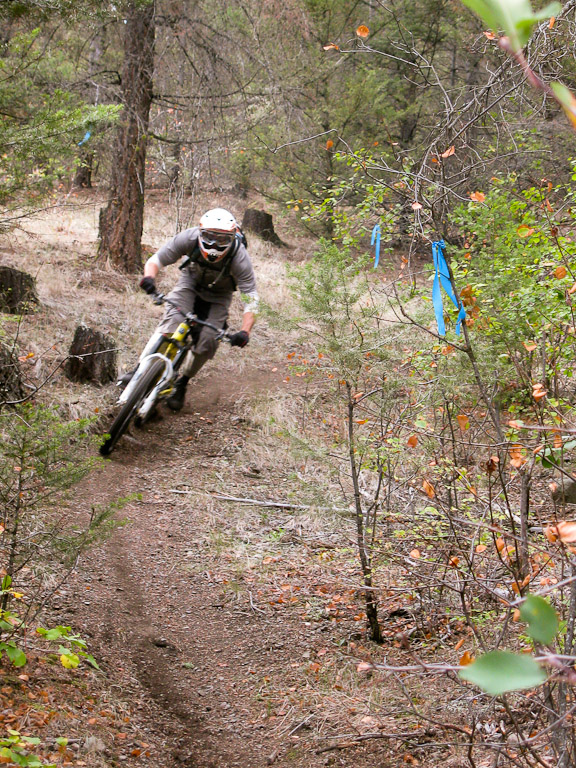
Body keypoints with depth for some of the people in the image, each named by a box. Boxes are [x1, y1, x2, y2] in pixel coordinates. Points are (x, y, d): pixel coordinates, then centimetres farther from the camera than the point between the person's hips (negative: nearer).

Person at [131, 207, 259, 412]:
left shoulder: (239, 257, -35)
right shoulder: (190, 238, -31)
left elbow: (250, 297, -34)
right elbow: (157, 259, -22)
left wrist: (245, 332, -48)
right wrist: (149, 277, -45)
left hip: (219, 295, 0)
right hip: (191, 281, 0)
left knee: (207, 341, -16)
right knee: (173, 321, -26)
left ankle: (181, 382, 9)